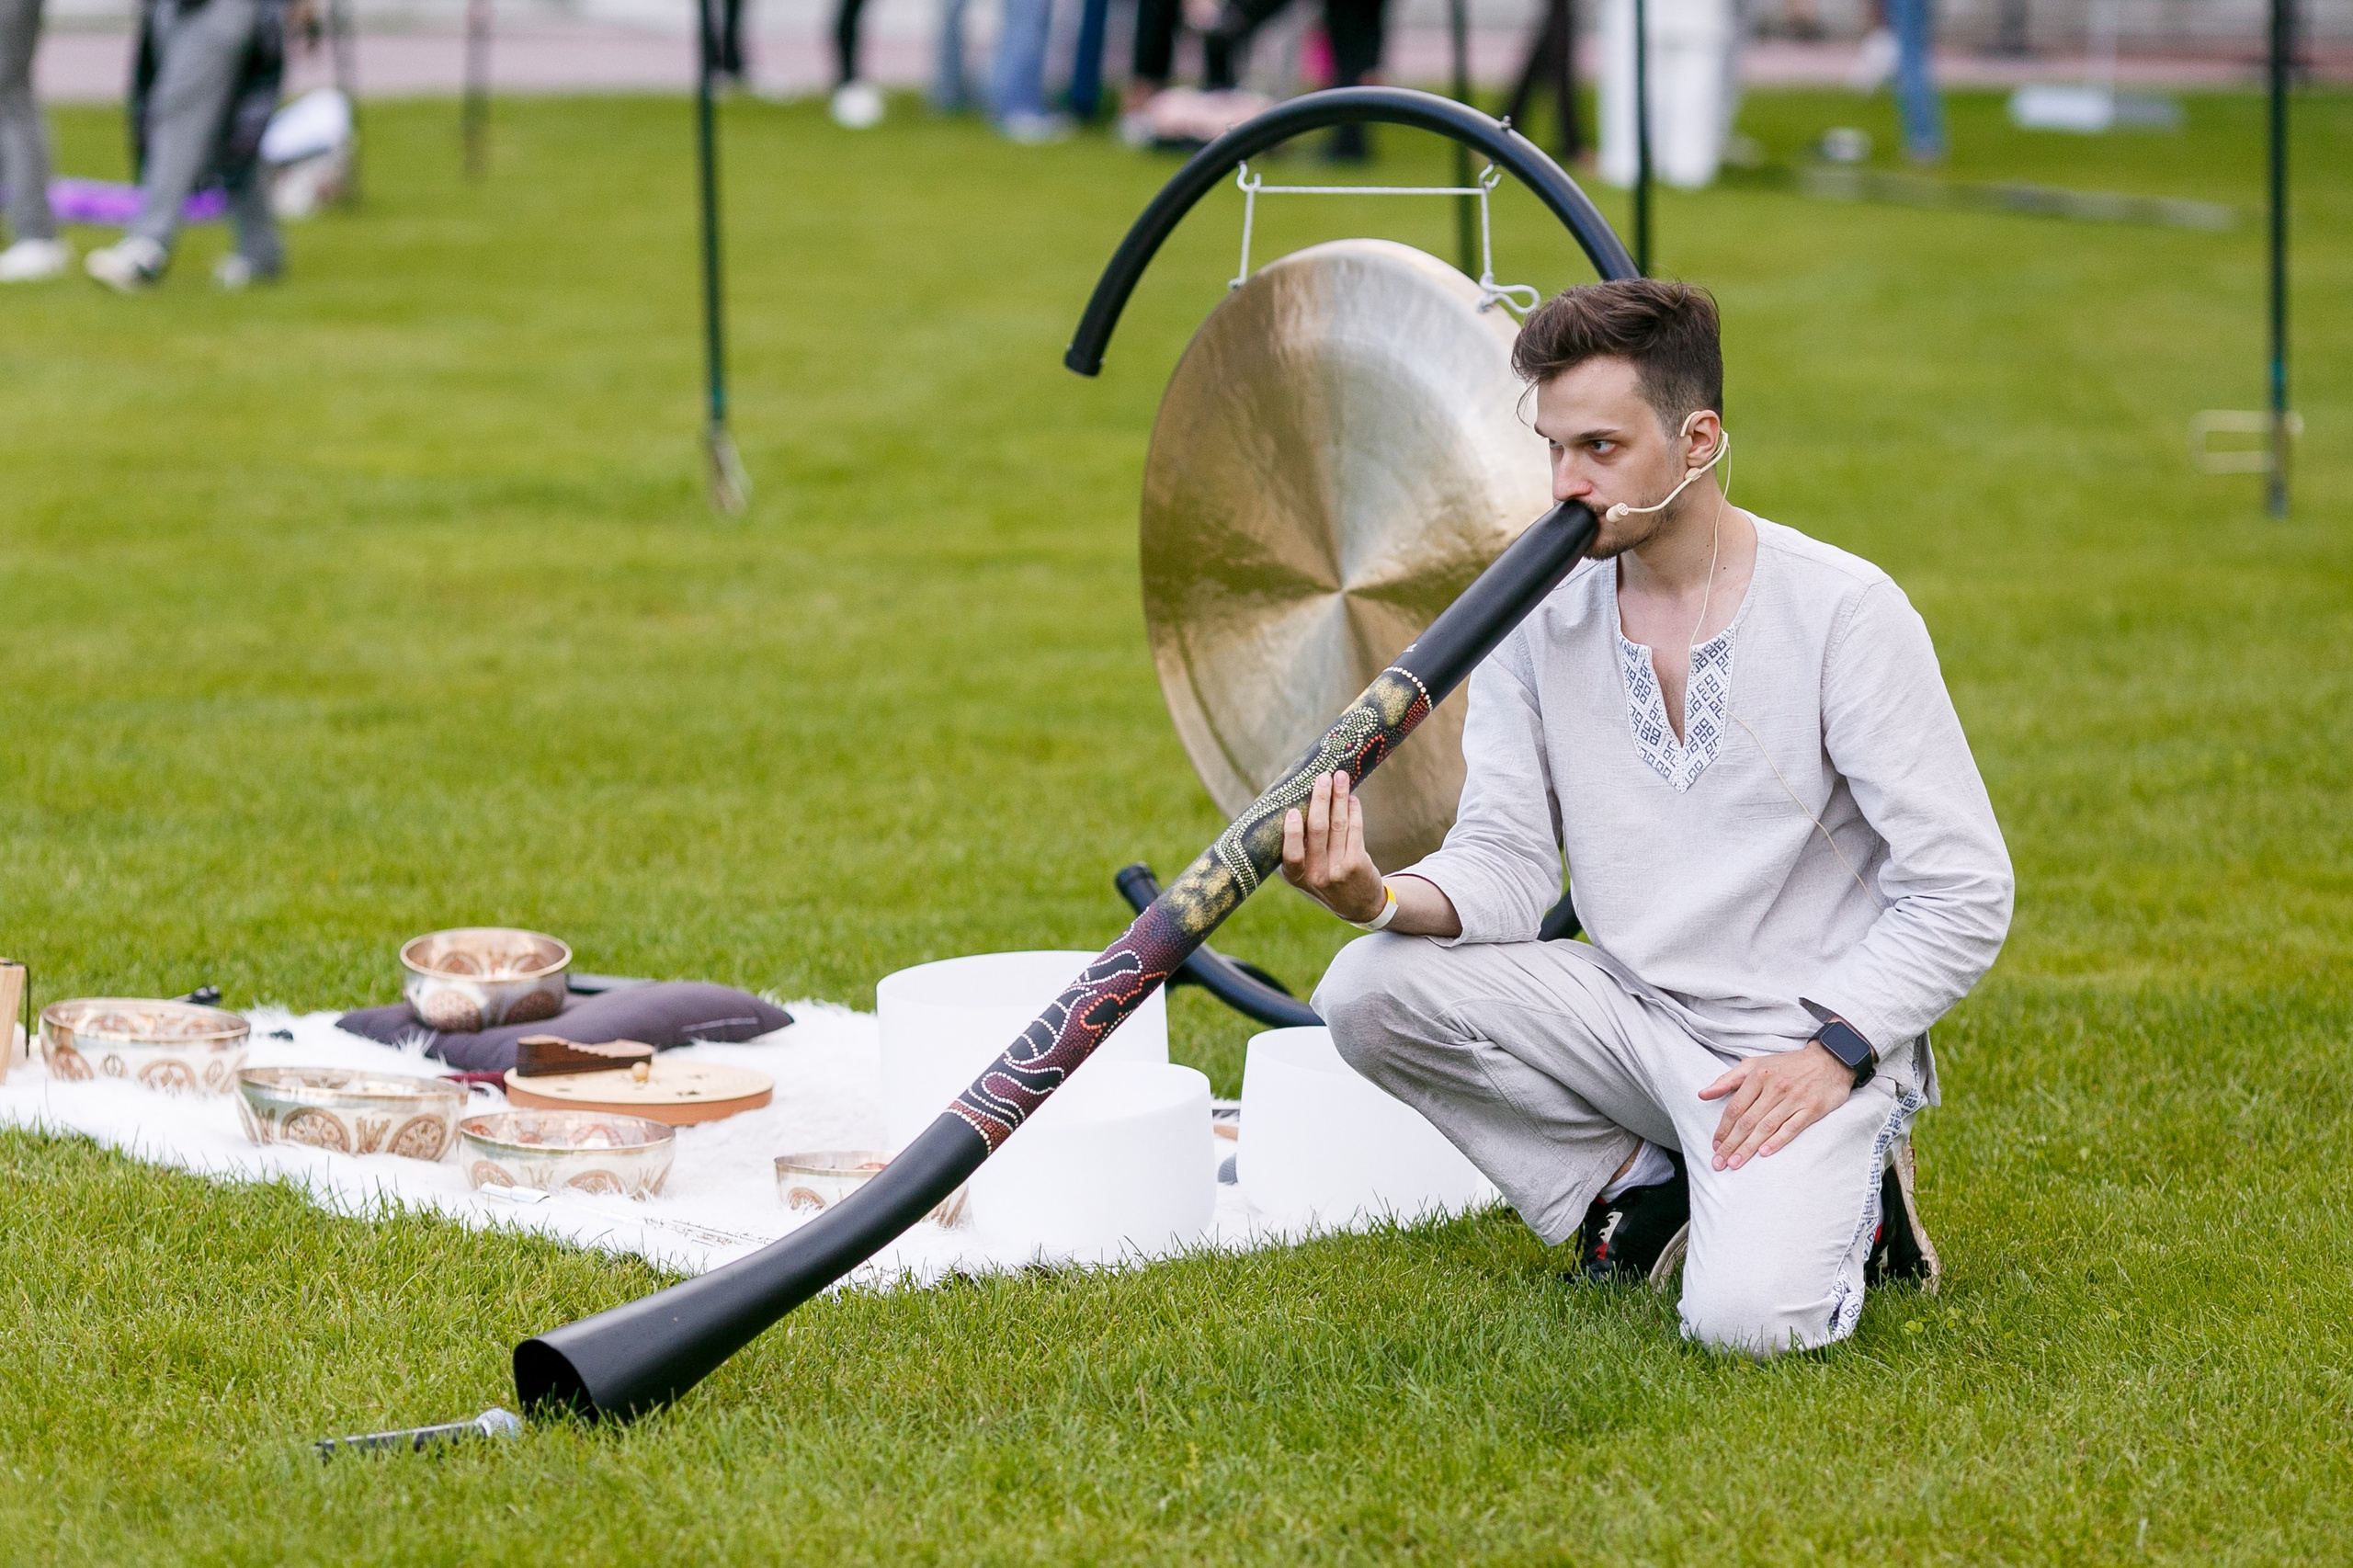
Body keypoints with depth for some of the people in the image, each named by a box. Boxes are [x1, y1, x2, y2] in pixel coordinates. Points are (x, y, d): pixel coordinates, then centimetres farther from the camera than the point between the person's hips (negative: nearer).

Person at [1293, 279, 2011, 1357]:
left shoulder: (1843, 611, -14)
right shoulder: (1539, 607, -1)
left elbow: (1963, 893, -12)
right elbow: (1506, 865, -3)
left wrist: (1834, 1052, -21)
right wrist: (1382, 901, -24)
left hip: (1810, 1036, -5)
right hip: (1632, 1013, 5)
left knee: (1749, 1316, -29)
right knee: (1367, 991, -17)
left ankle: (1839, 1190, 8)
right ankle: (1635, 1182, 3)